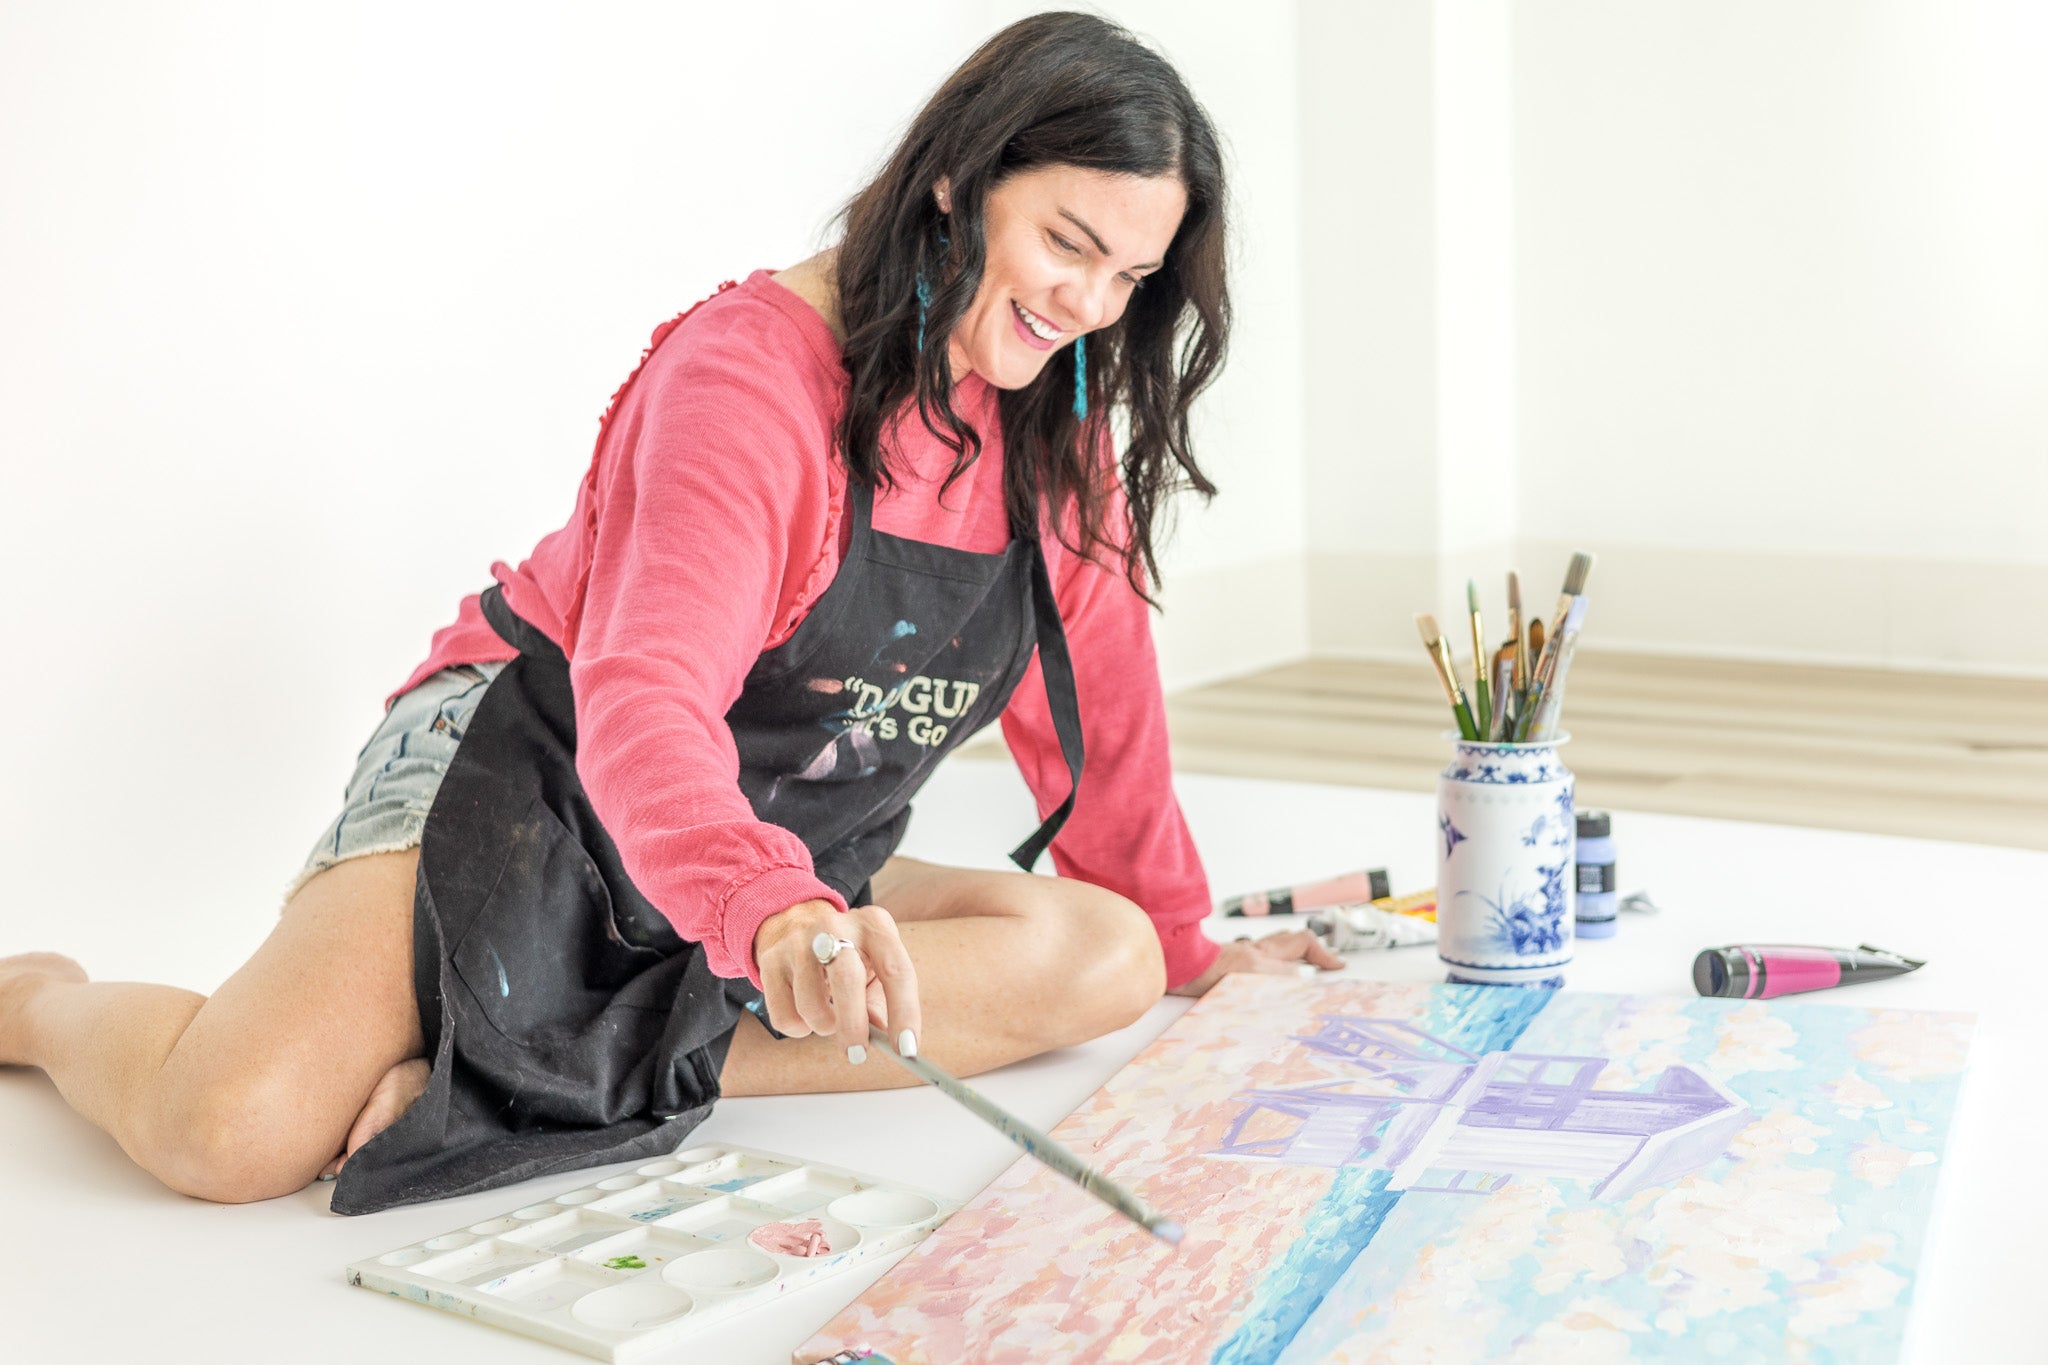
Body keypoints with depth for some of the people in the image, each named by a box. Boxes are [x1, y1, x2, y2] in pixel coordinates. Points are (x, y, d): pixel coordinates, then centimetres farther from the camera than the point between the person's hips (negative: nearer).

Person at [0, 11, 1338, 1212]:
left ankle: (569, 1071, -25)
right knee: (236, 1132, -28)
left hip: (789, 864, 7)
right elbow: (642, 695, -33)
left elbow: (1101, 699, 11)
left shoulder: (1053, 427, 3)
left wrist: (1182, 945, 14)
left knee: (1105, 961, -19)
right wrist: (769, 902, -52)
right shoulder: (749, 368, -19)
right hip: (534, 779, -6)